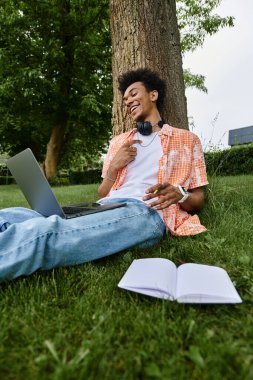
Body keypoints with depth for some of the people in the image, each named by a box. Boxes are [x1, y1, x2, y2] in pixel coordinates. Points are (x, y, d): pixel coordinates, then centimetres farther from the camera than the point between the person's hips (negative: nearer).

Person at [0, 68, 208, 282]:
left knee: (45, 232, -33)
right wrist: (113, 167, 2)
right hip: (104, 209, 5)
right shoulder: (119, 142, 26)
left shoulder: (188, 140, 16)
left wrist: (179, 195, -11)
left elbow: (198, 200, 13)